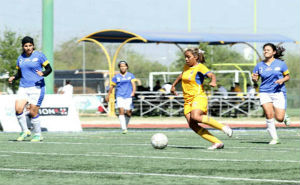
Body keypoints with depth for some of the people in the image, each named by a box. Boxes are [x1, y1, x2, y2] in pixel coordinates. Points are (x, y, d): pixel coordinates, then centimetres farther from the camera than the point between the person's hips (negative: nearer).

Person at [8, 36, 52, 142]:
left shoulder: (39, 55, -1)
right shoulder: (20, 58, 13)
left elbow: (49, 69, 1)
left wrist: (43, 73, -20)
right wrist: (14, 78, 3)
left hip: (37, 87, -4)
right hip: (23, 87, 4)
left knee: (33, 112, -7)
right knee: (18, 108, -14)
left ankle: (38, 135, 10)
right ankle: (25, 131, 3)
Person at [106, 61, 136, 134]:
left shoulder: (130, 75, 7)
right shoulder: (116, 77, 8)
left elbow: (133, 84, -4)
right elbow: (112, 86, 16)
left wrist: (133, 91, -22)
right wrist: (108, 95, 20)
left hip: (128, 96, 1)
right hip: (120, 96, -1)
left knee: (128, 112, -1)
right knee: (121, 111, -18)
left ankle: (126, 125, 31)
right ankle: (124, 129, -21)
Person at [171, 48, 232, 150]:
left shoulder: (200, 67, -6)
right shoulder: (186, 67, 17)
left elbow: (211, 75, -21)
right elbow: (181, 76, 38)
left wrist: (213, 82, -41)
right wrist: (173, 86, 41)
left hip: (199, 97, -7)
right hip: (188, 100, 7)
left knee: (195, 117, -35)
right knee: (192, 125, -14)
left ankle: (223, 127, -21)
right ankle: (217, 142, -13)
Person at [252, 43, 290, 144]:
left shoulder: (280, 63, 1)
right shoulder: (259, 65, 5)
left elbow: (287, 76, 9)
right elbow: (255, 79, 10)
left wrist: (282, 80, -12)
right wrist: (254, 78, -14)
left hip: (278, 92, -1)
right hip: (265, 92, 1)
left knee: (279, 119, -7)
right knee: (269, 115, -17)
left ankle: (285, 115, 32)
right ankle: (274, 138, -3)